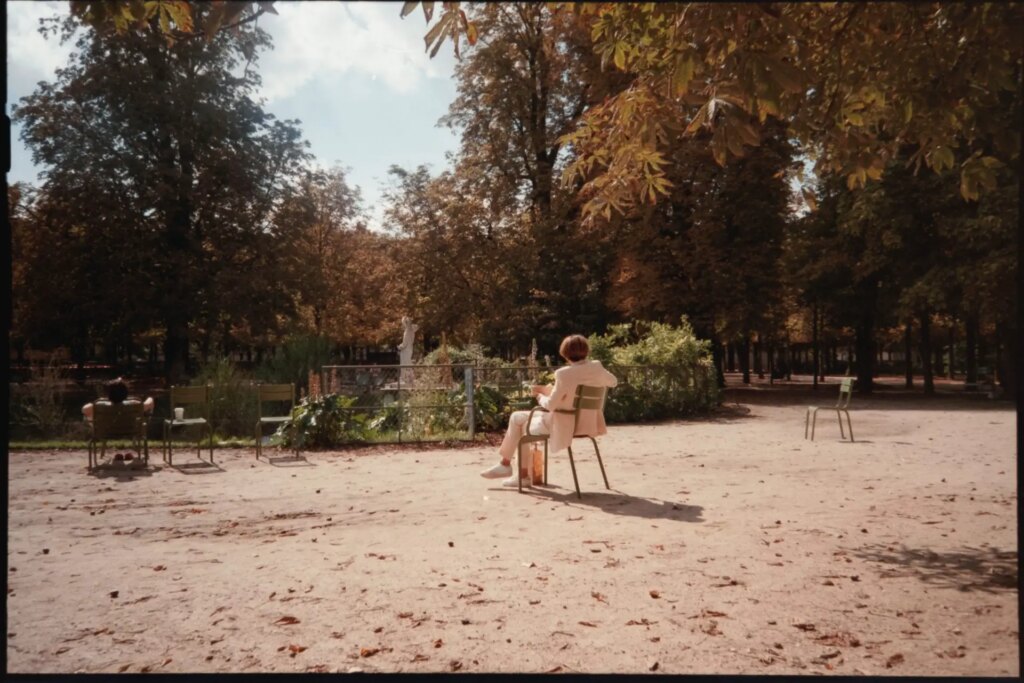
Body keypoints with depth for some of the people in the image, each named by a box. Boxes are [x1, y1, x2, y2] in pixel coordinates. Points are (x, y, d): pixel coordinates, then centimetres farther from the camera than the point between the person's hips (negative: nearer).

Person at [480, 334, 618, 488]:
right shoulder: (596, 367, -6)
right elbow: (613, 382, 14)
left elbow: (550, 405, -16)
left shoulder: (564, 374, -23)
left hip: (564, 427, -7)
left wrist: (540, 395, 4)